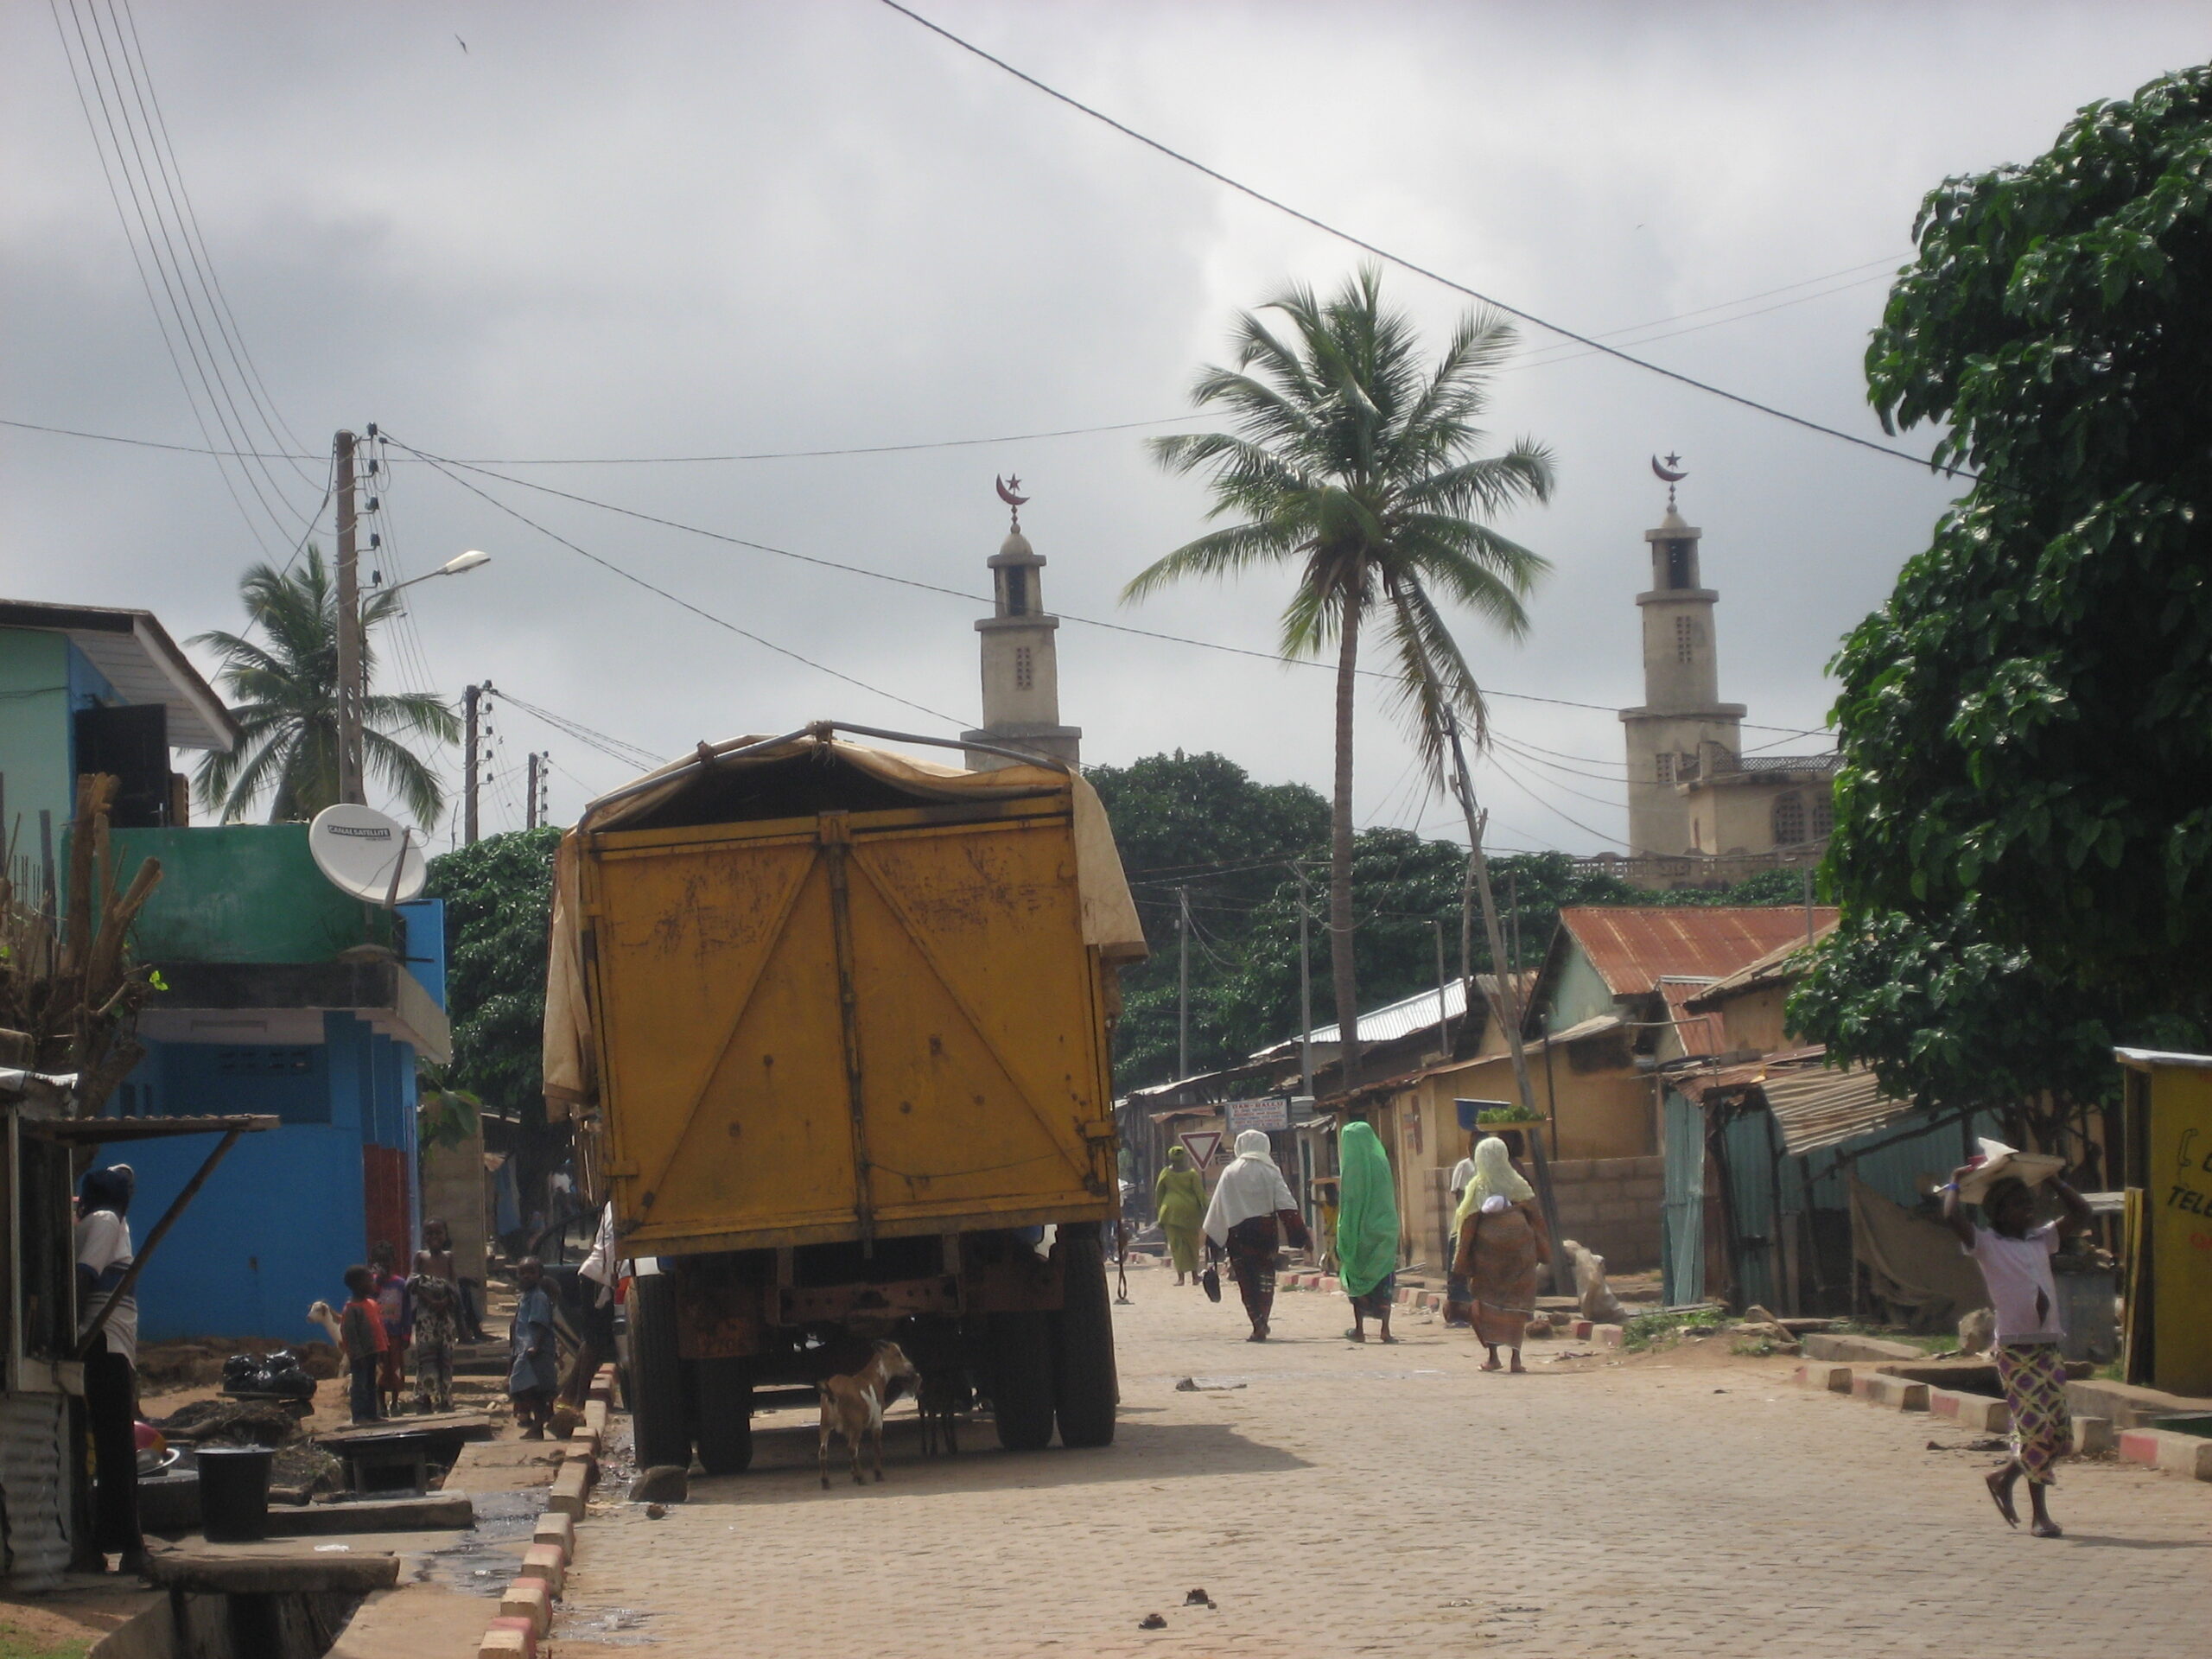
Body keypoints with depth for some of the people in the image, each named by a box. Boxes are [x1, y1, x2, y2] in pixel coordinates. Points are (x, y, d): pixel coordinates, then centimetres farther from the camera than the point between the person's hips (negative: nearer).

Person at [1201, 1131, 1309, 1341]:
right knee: (1265, 1276, 10)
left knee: (1247, 1279, 5)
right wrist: (1300, 1235, -5)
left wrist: (1212, 1238, 9)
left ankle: (1258, 1323, -7)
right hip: (1267, 1231, 0)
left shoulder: (1230, 1173, -1)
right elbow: (1286, 1205, -6)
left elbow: (1217, 1209, 2)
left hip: (1239, 1232, 0)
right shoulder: (1270, 1171, -1)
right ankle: (1262, 1322, -2)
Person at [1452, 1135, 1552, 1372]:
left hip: (1487, 1252, -2)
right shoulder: (1519, 1185, 2)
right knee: (1517, 1301, 6)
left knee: (1487, 1302, 9)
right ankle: (1516, 1357, -1)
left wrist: (1462, 1264, 0)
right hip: (1520, 1249, 2)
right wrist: (1543, 1251, 12)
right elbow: (1534, 1217, 4)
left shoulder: (1477, 1187, -4)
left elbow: (1468, 1225, -4)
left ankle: (1493, 1355, 4)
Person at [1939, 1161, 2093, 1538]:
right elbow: (1951, 1218, -17)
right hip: (2015, 1350, -6)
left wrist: (2052, 1180, 17)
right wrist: (1955, 1184, -1)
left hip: (2050, 1348, 6)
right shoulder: (1986, 1243, -1)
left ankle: (2004, 1475, 23)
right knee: (2036, 1426, -13)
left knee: (2059, 1431, 3)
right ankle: (2040, 1514, 1)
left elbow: (2081, 1215, 18)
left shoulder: (2041, 1239, 17)